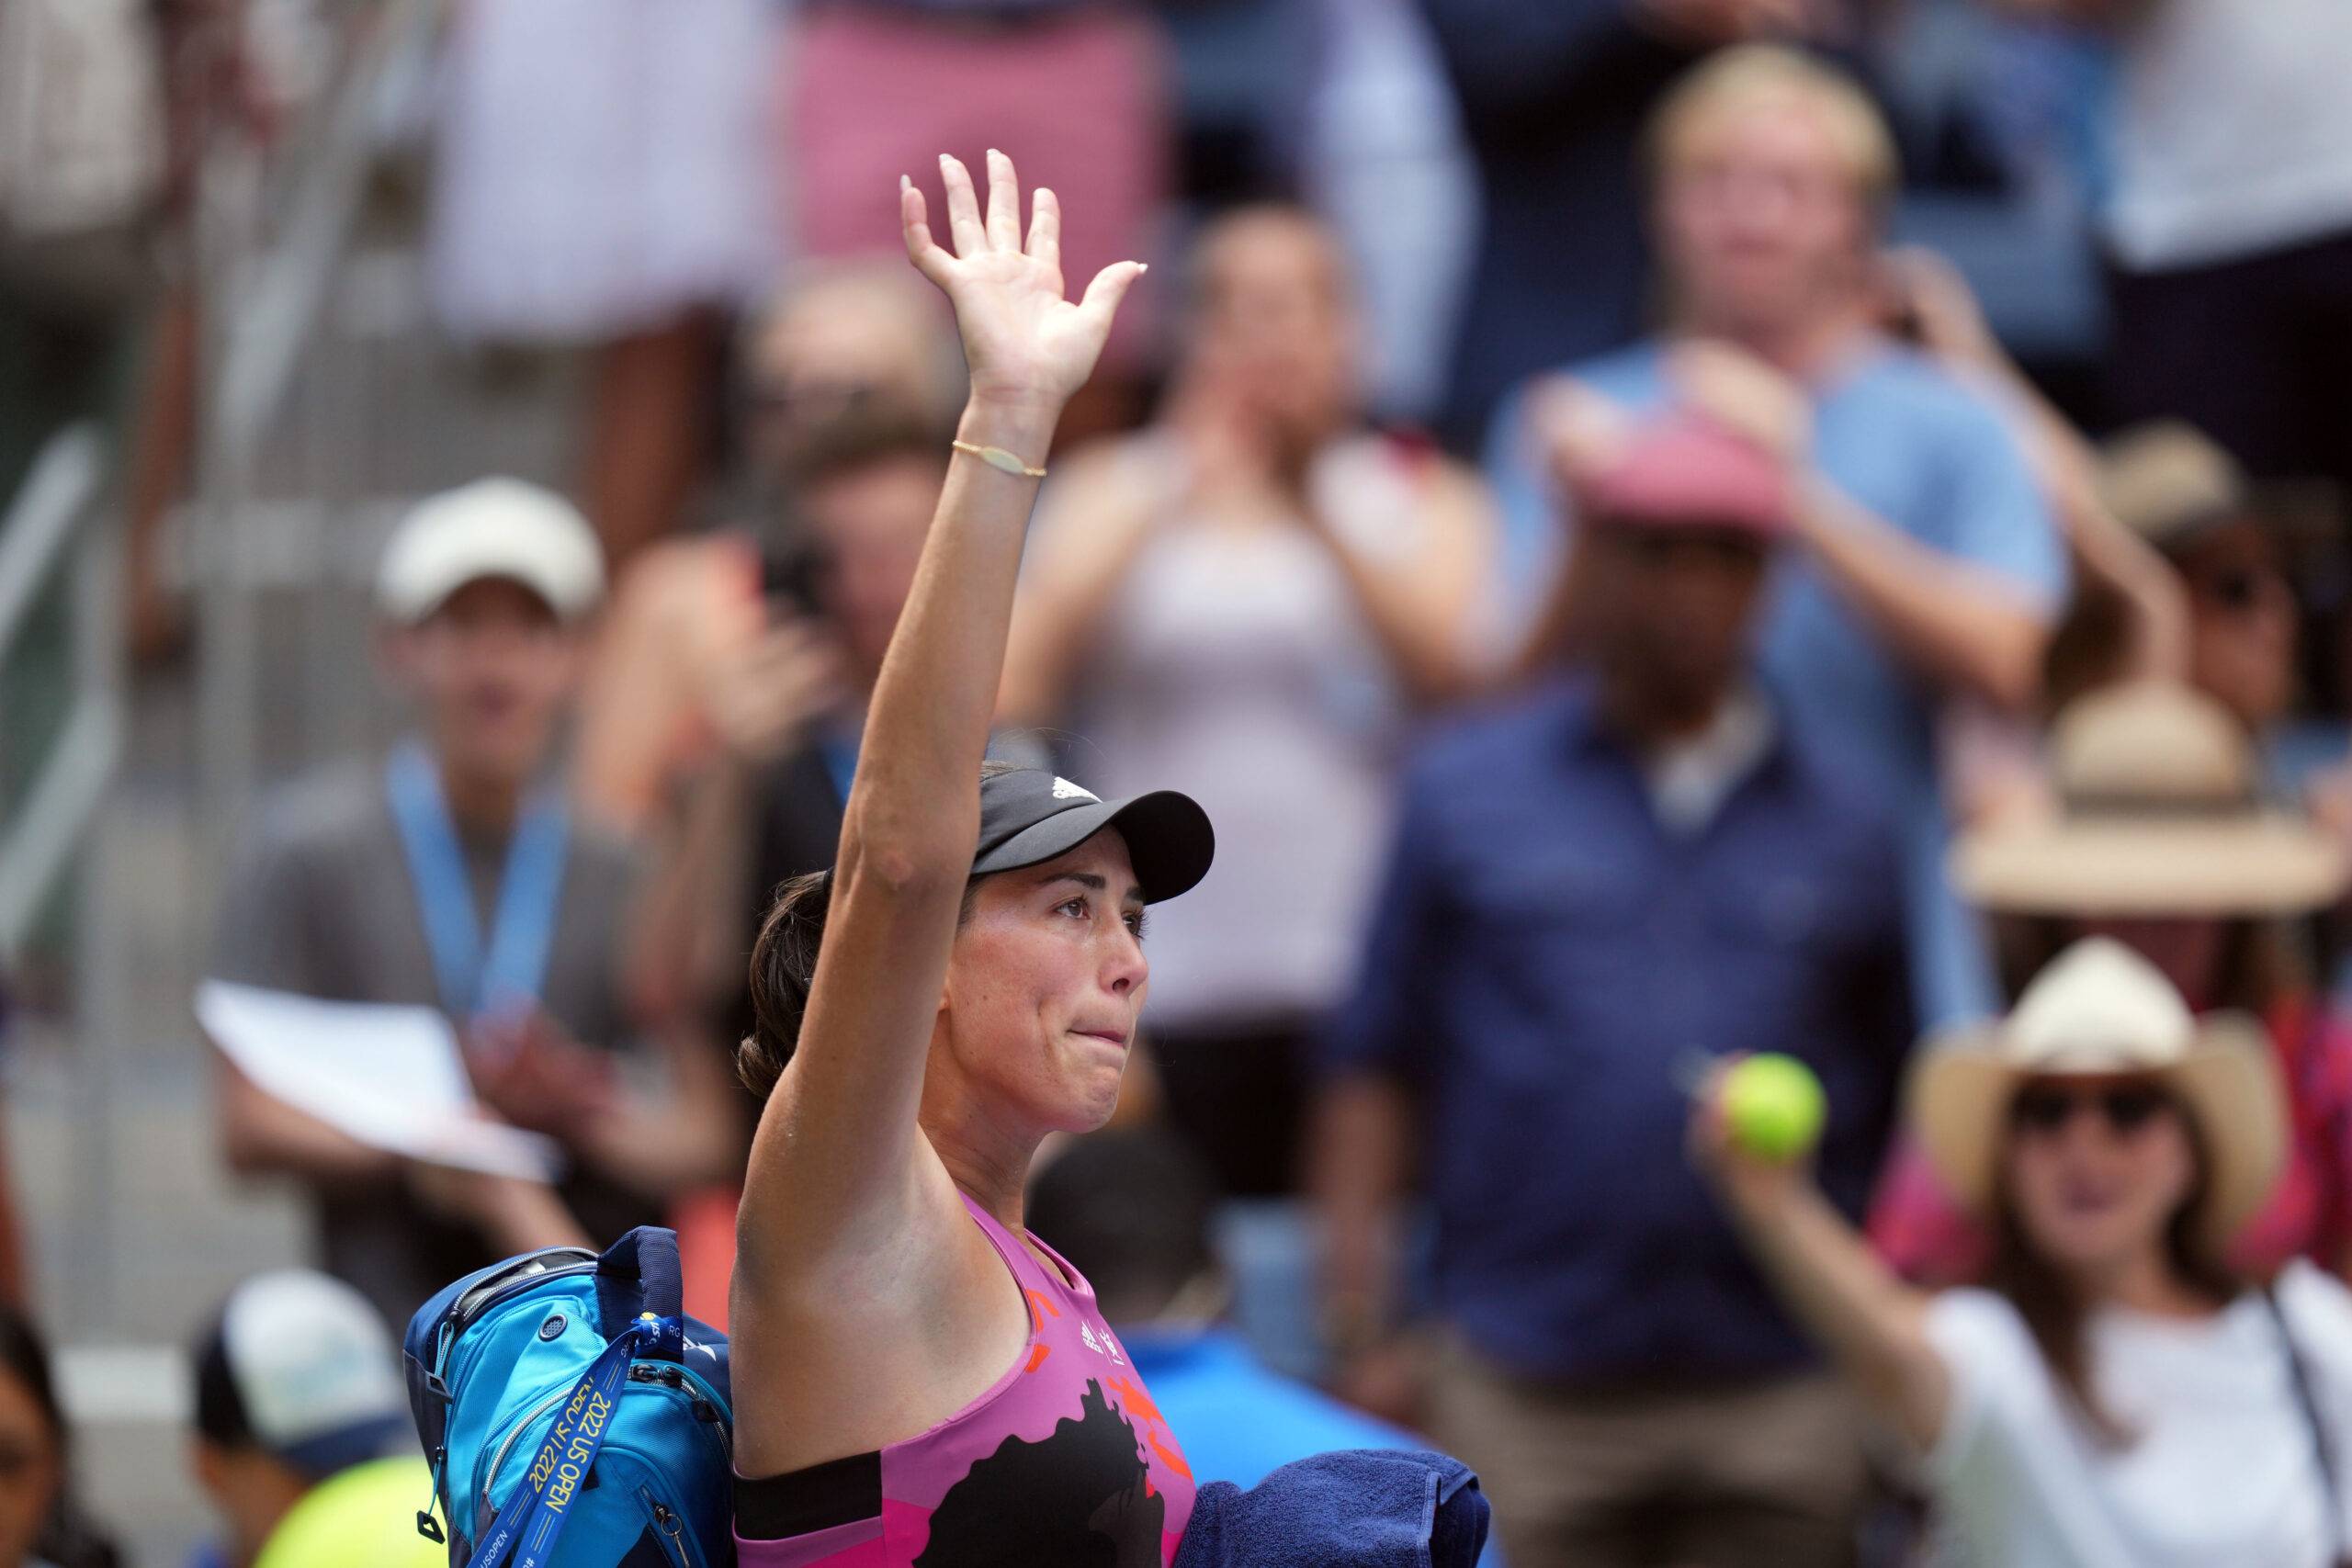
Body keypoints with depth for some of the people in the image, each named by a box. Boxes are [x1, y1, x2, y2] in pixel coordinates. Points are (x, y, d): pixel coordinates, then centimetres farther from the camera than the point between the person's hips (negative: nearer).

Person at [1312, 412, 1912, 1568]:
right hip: (1528, 1396, -2)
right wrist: (1360, 1335, -3)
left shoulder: (1839, 821, 11)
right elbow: (1376, 1068, 5)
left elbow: (1897, 1104, 13)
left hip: (1779, 1414, 2)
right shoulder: (1469, 790, 7)